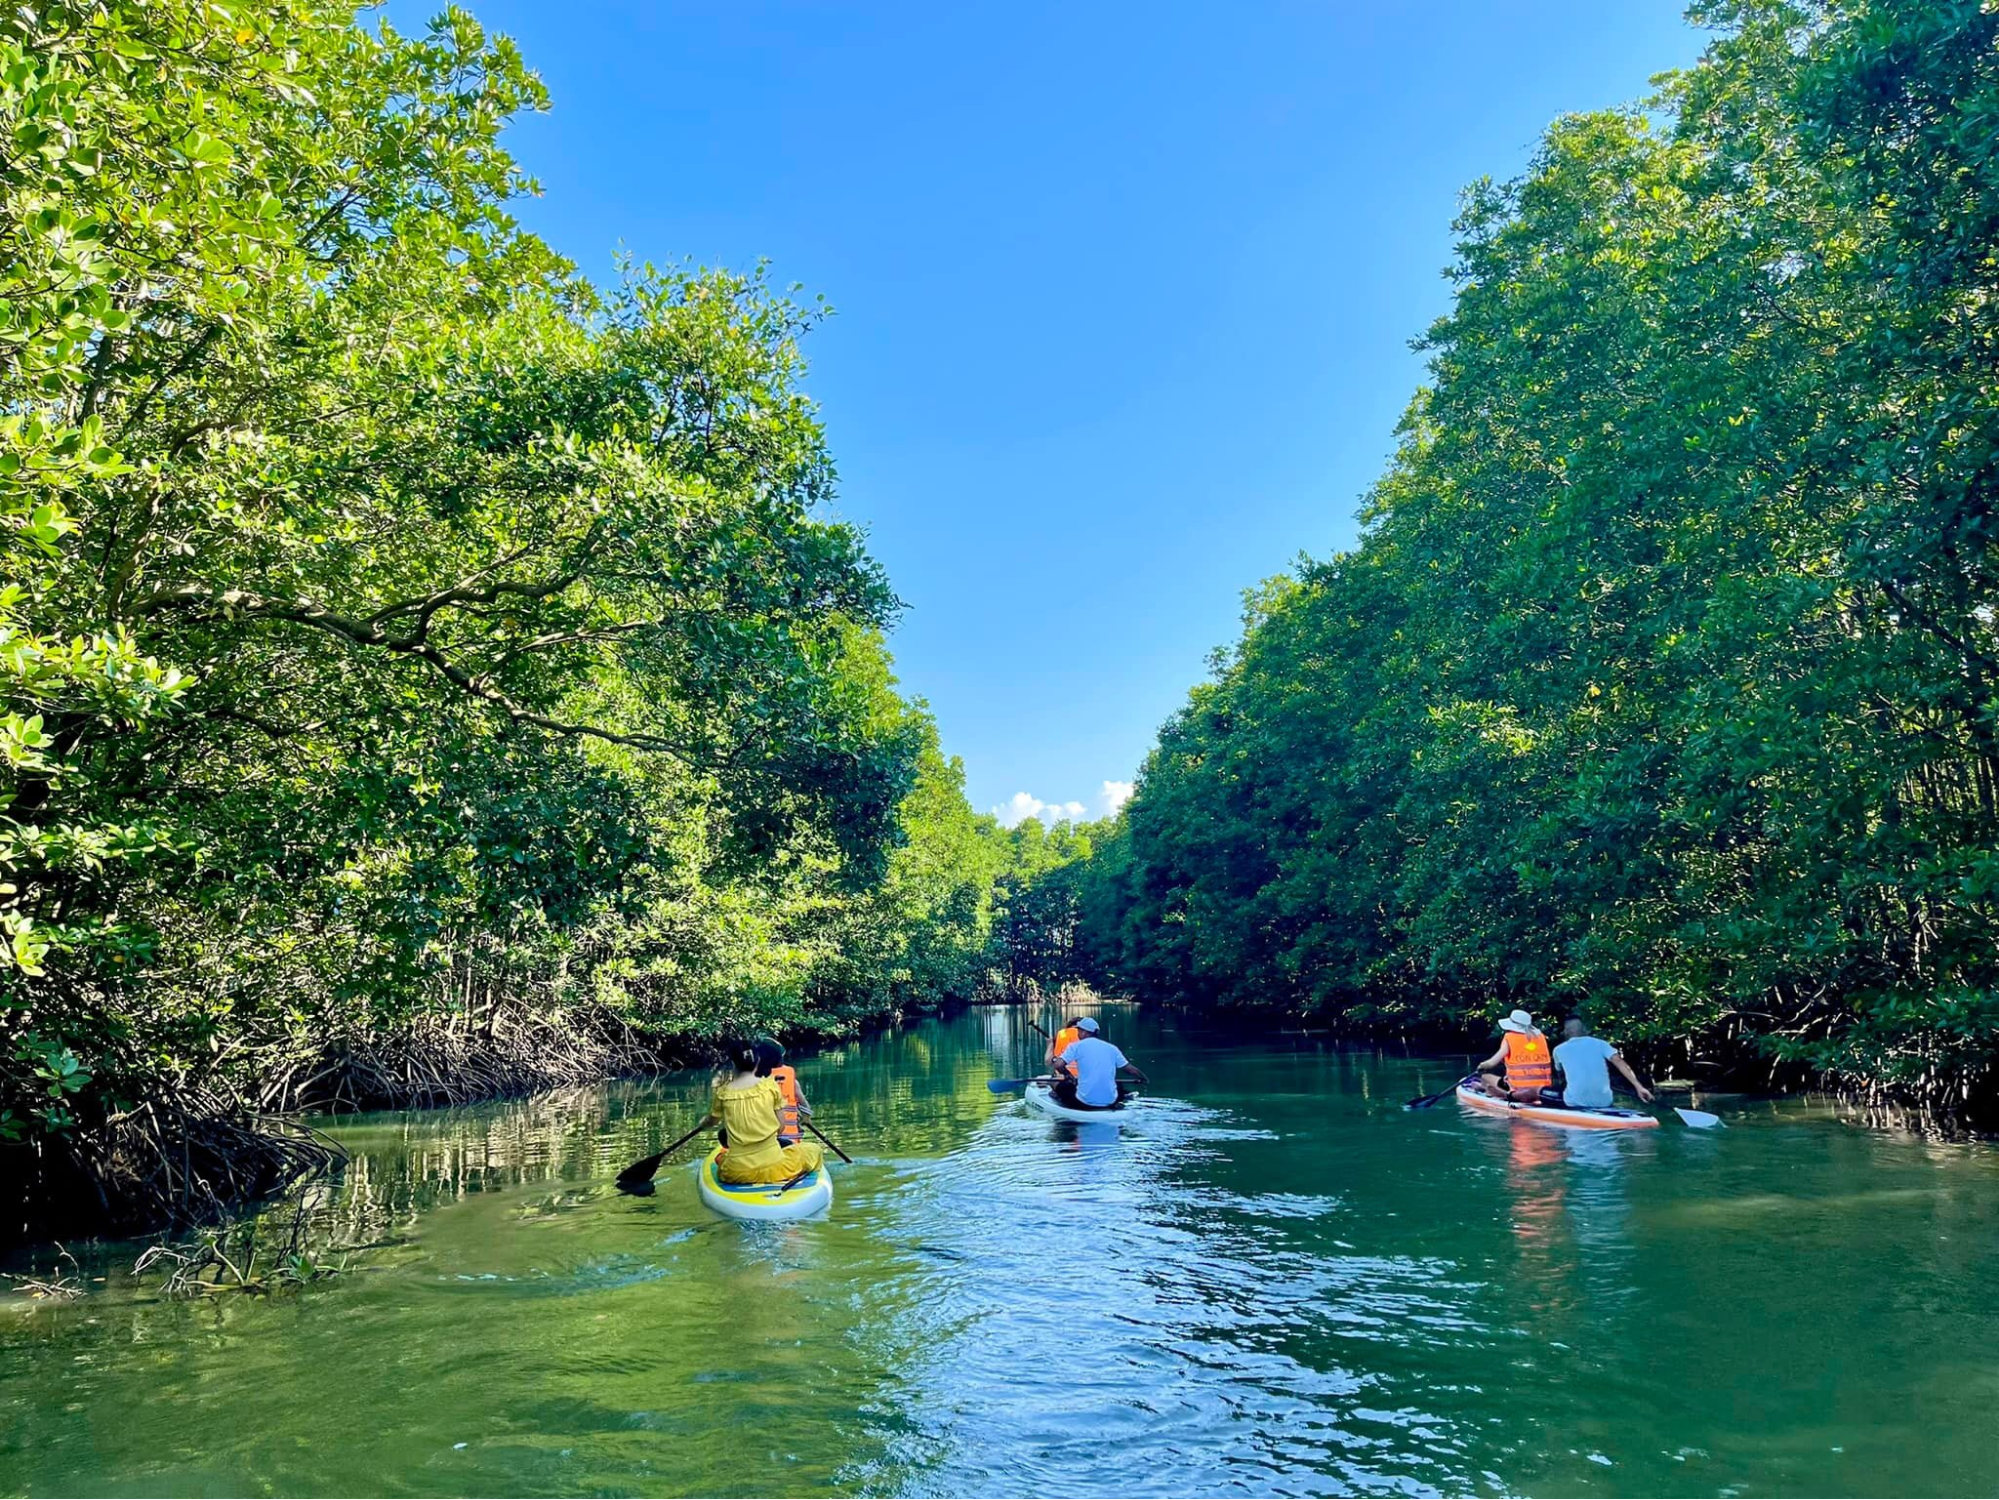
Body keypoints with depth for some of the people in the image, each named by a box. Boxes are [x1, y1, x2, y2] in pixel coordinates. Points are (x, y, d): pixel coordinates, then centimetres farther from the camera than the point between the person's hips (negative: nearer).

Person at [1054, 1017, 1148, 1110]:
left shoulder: (1076, 1046, 1)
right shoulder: (1111, 1048, 9)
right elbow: (1131, 1069, 12)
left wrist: (1068, 1075, 11)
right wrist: (1143, 1079, 32)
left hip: (1084, 1103, -2)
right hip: (1110, 1102, 2)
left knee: (1060, 1086, 21)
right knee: (1120, 1088, 34)